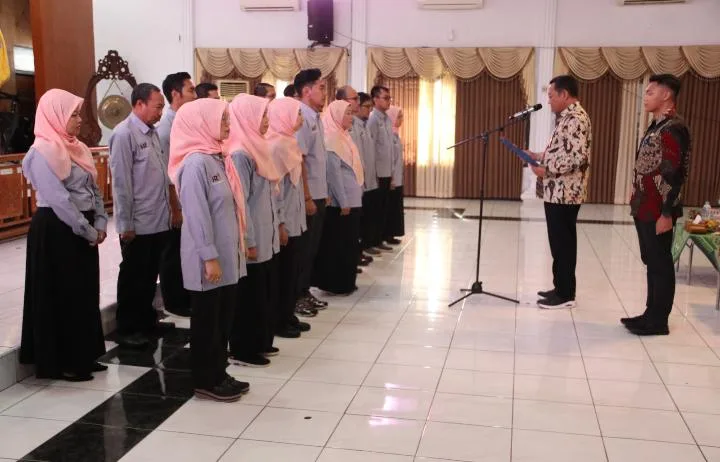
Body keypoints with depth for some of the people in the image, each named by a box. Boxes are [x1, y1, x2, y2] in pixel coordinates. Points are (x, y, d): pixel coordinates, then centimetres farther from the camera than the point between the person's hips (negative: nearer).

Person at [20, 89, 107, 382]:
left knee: (85, 294, 14)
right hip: (57, 231, -8)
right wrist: (89, 232, -15)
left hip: (83, 230, 9)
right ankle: (61, 363, 15)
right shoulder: (43, 152, -15)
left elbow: (94, 189, 13)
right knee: (62, 296, 1)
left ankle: (82, 357, 26)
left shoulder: (77, 147, 11)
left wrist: (100, 224, 0)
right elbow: (59, 200, -21)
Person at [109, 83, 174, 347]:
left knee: (150, 275, 18)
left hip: (159, 220, 7)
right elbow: (121, 182, -16)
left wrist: (170, 209, 14)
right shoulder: (124, 134, -14)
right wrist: (126, 224, -15)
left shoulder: (152, 132, 10)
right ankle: (127, 329, 18)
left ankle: (146, 320, 32)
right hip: (138, 223, -7)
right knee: (133, 277, 5)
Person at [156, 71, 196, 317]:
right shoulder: (165, 127, -16)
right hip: (176, 202, -7)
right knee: (173, 253, 7)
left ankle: (187, 295, 30)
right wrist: (175, 208, -15)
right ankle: (173, 301, 21)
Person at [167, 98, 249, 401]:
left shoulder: (216, 158, 10)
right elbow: (197, 214, -21)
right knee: (206, 320, 5)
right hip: (209, 259, -8)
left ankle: (218, 375, 28)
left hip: (226, 255, 9)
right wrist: (209, 257, -21)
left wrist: (233, 248, 15)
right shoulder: (196, 163, -18)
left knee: (224, 318, 16)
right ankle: (205, 382, 18)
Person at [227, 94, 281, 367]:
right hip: (253, 240, -9)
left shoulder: (257, 148, 10)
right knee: (250, 296, 3)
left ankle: (261, 342, 30)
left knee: (267, 293, 16)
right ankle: (242, 350, 16)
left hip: (267, 237, 9)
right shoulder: (240, 154, -17)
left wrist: (278, 224, 18)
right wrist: (248, 241, -18)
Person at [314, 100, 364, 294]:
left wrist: (351, 199, 15)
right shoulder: (331, 138, -14)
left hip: (352, 198, 9)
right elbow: (333, 172, -19)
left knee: (349, 242, 14)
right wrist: (343, 202, -19)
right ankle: (337, 284, 9)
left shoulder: (343, 136, 14)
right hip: (340, 201, -9)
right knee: (338, 244, 0)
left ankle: (346, 282, 23)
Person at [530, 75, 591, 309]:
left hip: (565, 192, -10)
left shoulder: (576, 118, -17)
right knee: (560, 242, 15)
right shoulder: (567, 117, 16)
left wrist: (546, 170, -18)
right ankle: (561, 288, 24)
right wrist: (538, 156, 11)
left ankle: (566, 294, 6)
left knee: (562, 243, -3)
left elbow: (577, 158, -26)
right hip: (559, 191, 10)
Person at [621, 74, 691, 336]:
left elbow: (672, 174, -21)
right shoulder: (658, 126, 15)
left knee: (660, 264, 0)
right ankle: (652, 314, 25)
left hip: (658, 211, -10)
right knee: (652, 262, 15)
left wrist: (666, 214, -22)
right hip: (646, 208, 10)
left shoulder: (673, 128, -16)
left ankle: (658, 321, 9)